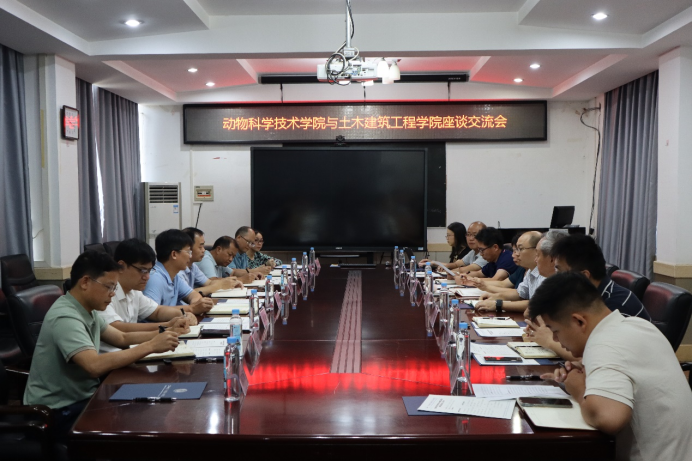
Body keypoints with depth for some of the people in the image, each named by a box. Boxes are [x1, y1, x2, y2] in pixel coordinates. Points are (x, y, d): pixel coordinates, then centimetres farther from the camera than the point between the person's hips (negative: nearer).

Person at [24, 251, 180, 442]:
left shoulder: (87, 309, 6)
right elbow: (95, 365, -37)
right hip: (60, 413, -9)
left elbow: (122, 338, 13)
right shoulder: (65, 317, -24)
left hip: (81, 397, 9)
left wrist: (159, 335, -5)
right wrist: (151, 346, -32)